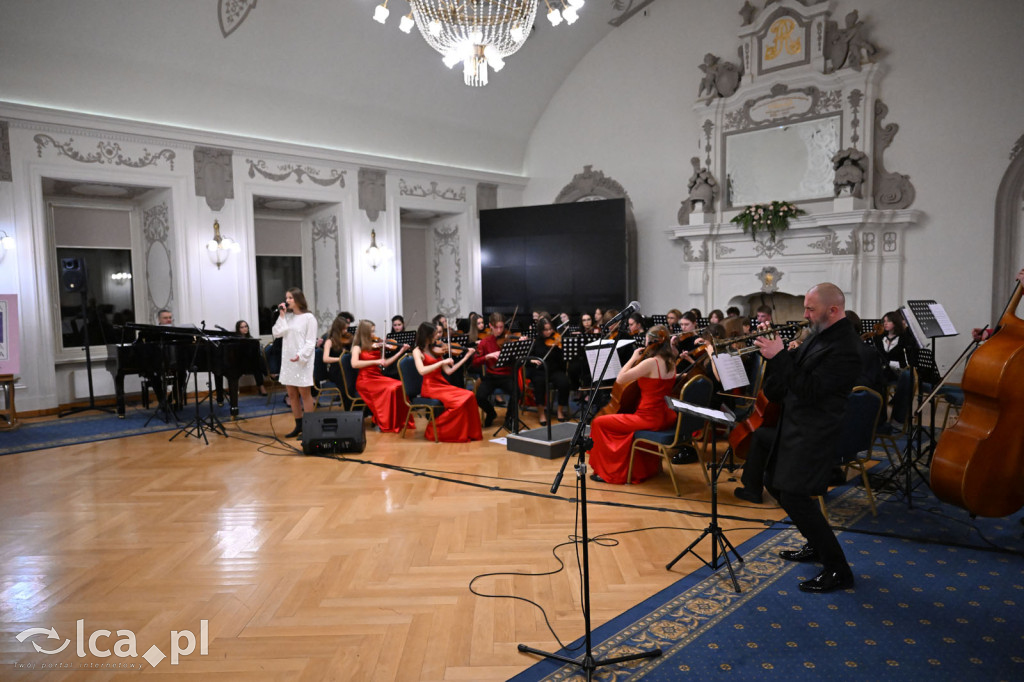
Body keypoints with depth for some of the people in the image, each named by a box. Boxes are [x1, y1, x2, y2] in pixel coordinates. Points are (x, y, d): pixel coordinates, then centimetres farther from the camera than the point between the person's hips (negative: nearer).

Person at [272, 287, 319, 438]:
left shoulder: (308, 318, -6)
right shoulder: (287, 316, 10)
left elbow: (310, 342, -9)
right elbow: (276, 333, 2)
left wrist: (301, 355, -21)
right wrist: (281, 316, -4)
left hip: (302, 361, -6)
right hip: (287, 360, 6)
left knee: (304, 393, -1)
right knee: (292, 394, 10)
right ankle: (299, 425, 19)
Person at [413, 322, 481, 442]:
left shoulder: (435, 350, 16)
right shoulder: (417, 351, -2)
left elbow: (448, 371, 11)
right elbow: (422, 370, -21)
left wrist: (466, 357, 8)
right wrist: (442, 362, -21)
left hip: (442, 385, 6)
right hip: (430, 388, -6)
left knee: (469, 396, -18)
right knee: (460, 400, -26)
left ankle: (469, 432, -13)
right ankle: (436, 431, -10)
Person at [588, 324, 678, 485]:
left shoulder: (650, 362, -21)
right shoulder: (671, 362, 4)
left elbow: (620, 379, -19)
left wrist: (633, 358, -10)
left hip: (649, 419, -9)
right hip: (665, 417, 9)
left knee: (599, 422, 3)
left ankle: (605, 471, 12)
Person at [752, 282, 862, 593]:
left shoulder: (844, 347, -22)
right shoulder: (822, 334, 8)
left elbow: (810, 390, -27)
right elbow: (798, 368, 16)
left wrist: (779, 356, -25)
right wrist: (775, 350, 0)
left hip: (813, 433, -10)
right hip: (794, 426, 10)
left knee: (794, 496, -11)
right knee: (776, 485, 19)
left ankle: (837, 570, 3)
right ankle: (816, 545, 36)